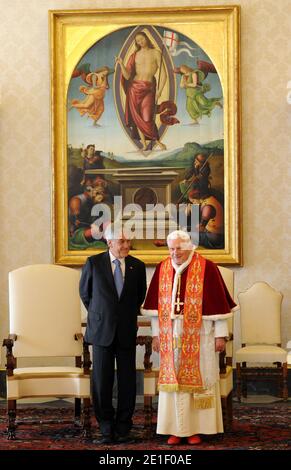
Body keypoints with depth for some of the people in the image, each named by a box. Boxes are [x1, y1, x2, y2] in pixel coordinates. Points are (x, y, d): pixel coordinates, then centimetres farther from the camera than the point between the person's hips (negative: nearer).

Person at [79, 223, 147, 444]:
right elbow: (85, 293, 12)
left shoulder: (138, 266, 3)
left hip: (127, 332, 1)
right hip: (102, 331, -1)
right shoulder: (94, 263, -1)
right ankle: (107, 428, 13)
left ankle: (123, 428, 15)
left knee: (127, 381, 3)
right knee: (102, 382, 1)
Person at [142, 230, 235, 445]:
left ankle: (196, 428, 10)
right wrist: (156, 334, 7)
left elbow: (218, 303, -5)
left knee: (197, 379, 1)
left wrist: (220, 335, -7)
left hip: (199, 335, -3)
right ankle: (176, 429, 10)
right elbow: (156, 305, 10)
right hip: (171, 335, 3)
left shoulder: (206, 268, -6)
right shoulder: (162, 269, 6)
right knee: (173, 381, 4)